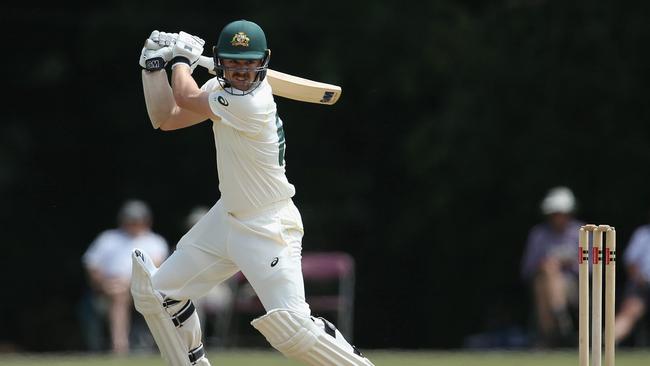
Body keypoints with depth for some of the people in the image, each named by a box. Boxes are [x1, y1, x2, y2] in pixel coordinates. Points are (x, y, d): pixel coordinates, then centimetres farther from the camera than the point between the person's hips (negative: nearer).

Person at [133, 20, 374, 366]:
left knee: (290, 326, -22)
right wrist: (154, 63, 0)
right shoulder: (223, 88, 0)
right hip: (227, 217, 9)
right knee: (154, 291, 12)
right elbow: (165, 118, 6)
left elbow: (185, 96, -13)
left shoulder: (251, 104, -27)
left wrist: (182, 59, 6)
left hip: (268, 229, -9)